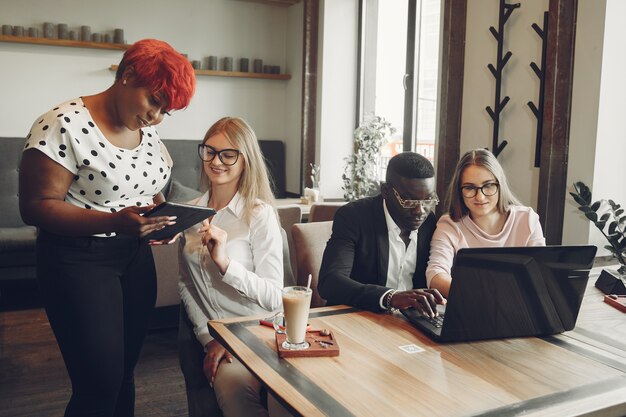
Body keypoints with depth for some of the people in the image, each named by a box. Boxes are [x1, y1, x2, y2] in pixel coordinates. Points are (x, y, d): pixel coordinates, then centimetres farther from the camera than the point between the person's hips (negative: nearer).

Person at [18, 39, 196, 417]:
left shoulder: (148, 132, 6)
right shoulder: (65, 126, -17)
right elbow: (36, 206, -19)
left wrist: (162, 216, -4)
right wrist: (115, 222, -31)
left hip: (136, 257, 7)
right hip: (79, 261, -7)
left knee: (124, 373, 15)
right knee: (101, 385, -5)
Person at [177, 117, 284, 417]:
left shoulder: (260, 214, -14)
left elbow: (274, 297, -19)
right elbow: (185, 284, 5)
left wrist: (225, 262, -32)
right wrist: (208, 337, -6)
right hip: (200, 333, 5)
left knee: (231, 383, -29)